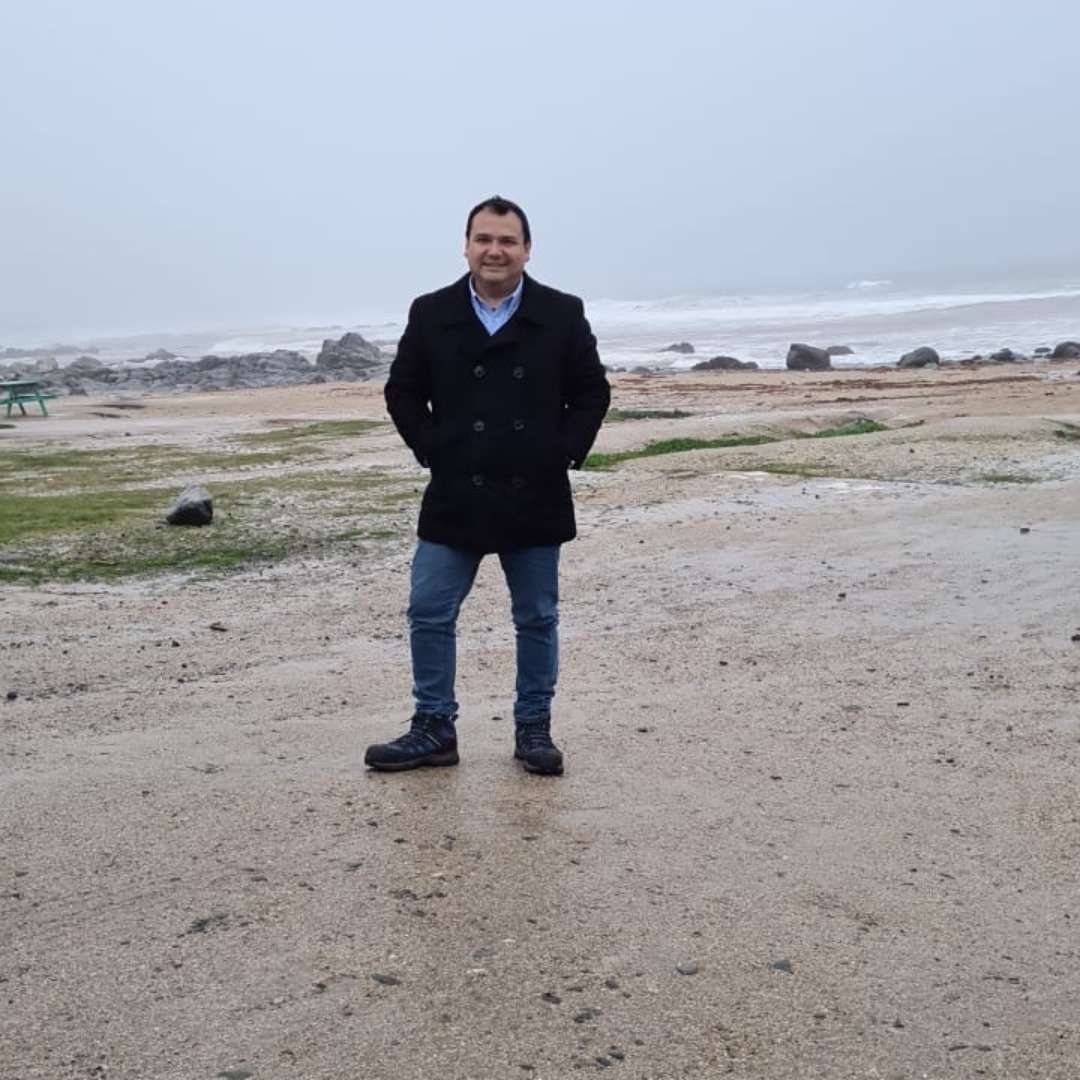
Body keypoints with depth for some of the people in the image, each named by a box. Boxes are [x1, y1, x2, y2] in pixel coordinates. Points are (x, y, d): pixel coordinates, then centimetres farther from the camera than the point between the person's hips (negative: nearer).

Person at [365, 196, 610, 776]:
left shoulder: (562, 314, 0)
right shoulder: (431, 314, 2)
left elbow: (592, 392, 5)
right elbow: (401, 392, 7)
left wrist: (564, 453, -4)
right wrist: (431, 450, -1)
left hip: (535, 498, 0)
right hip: (455, 497, 0)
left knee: (537, 619, 9)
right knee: (429, 614, 1)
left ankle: (534, 728, 22)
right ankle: (434, 729, 14)